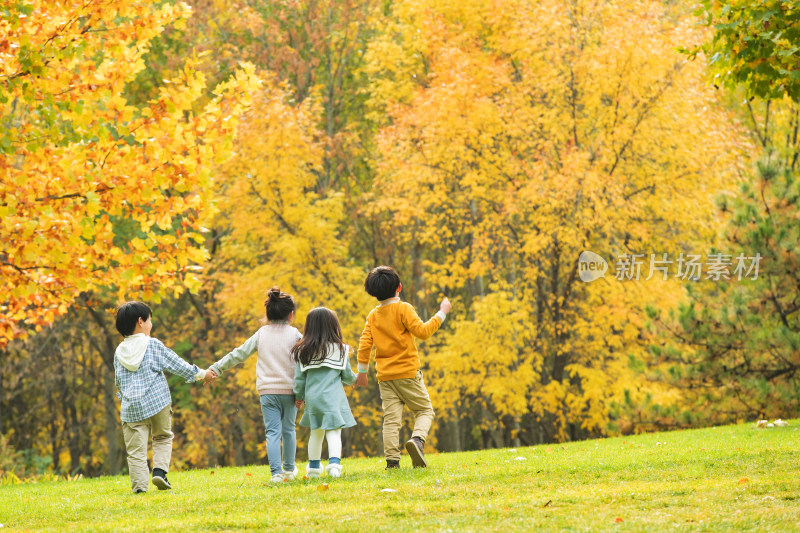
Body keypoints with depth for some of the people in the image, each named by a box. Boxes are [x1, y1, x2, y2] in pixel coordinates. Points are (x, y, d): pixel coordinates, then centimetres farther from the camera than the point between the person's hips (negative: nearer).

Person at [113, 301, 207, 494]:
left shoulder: (119, 352, 7)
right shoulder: (153, 345, -3)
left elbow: (118, 382, 15)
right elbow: (176, 364, 3)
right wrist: (198, 374, 16)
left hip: (131, 409, 2)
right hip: (158, 403, -2)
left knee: (136, 449, 2)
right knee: (163, 438, 19)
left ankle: (139, 484, -5)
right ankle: (160, 470, 0)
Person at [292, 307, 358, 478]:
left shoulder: (303, 352, 2)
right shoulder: (339, 349, -3)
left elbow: (299, 377, 5)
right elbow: (347, 376, 4)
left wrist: (299, 396, 20)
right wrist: (354, 379, 27)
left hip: (312, 396, 3)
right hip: (333, 397, -3)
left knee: (316, 432, 17)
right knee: (334, 432, -5)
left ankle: (314, 467, 25)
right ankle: (334, 463, -23)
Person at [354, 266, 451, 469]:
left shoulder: (373, 315, 8)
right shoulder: (403, 309, -6)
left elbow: (365, 344, 5)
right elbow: (422, 331, -14)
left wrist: (362, 371, 13)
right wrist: (441, 314, -5)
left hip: (385, 375, 4)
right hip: (408, 373, -4)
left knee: (391, 418, 1)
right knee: (424, 410, 8)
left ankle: (392, 460, -10)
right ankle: (417, 439, -21)